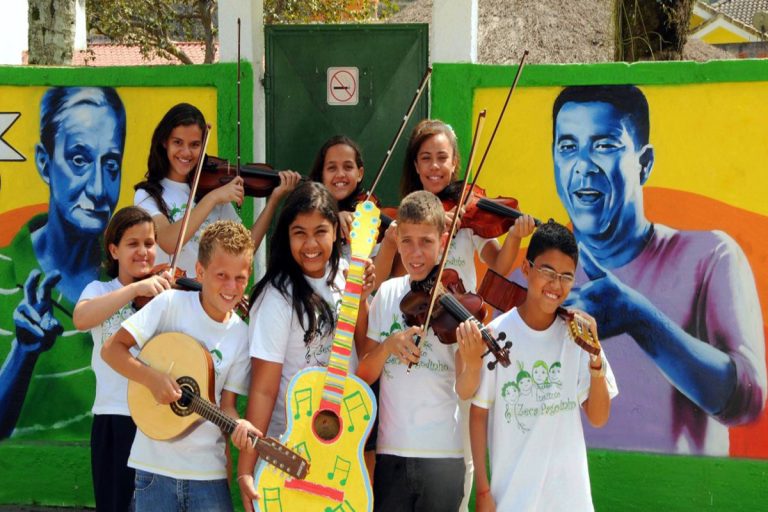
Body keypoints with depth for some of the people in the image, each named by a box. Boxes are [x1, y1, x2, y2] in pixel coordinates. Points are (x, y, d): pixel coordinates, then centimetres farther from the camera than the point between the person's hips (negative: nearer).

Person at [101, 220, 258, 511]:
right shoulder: (171, 304, -7)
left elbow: (226, 403, 3)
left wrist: (239, 426, -19)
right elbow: (111, 349, -7)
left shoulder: (241, 336, 1)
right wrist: (152, 378, -20)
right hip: (156, 465, -2)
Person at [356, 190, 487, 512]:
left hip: (443, 453, -2)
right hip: (391, 451, 2)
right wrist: (388, 345, -15)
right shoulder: (387, 294, 5)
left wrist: (474, 362, -29)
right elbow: (363, 375, 4)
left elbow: (464, 391, -8)